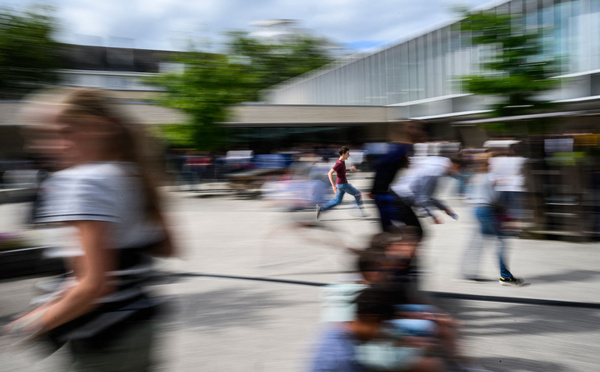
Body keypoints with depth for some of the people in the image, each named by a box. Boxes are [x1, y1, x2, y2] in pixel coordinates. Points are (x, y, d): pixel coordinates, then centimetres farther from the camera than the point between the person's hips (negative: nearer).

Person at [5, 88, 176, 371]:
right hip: (137, 323, 8)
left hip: (105, 342, -8)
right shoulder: (132, 176, 5)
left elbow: (95, 284, -24)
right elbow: (166, 249, 12)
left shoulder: (81, 182, -19)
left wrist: (37, 323, -12)